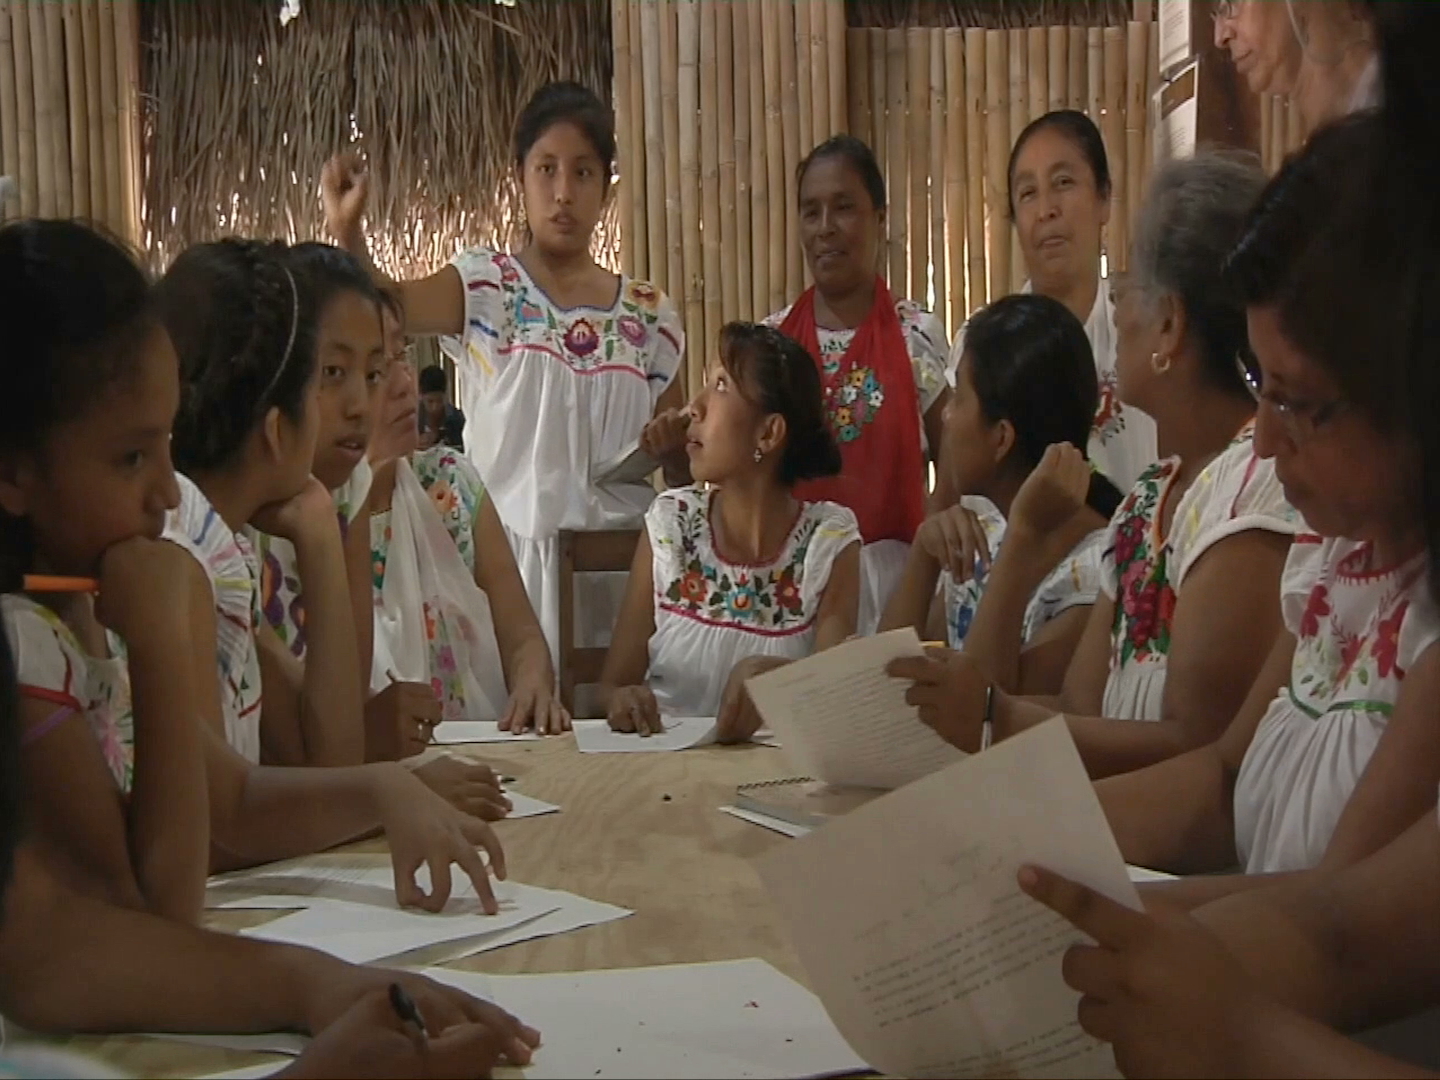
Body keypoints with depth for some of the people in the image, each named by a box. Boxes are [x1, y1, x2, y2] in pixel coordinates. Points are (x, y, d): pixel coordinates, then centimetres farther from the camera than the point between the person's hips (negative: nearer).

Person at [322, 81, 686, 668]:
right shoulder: (485, 286, 0)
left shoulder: (649, 315, 8)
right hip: (508, 550, -2)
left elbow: (680, 460, 15)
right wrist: (348, 232, -37)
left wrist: (673, 442, -7)